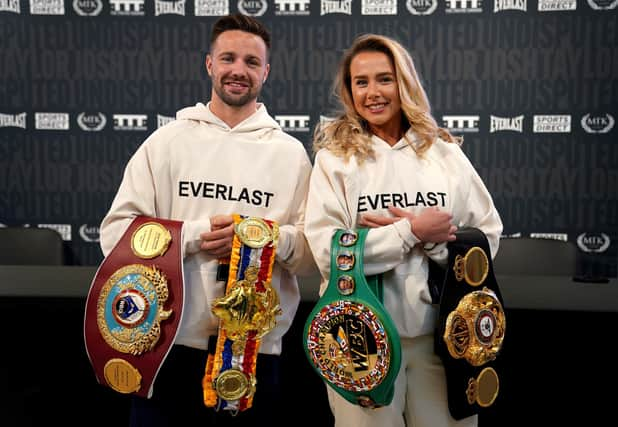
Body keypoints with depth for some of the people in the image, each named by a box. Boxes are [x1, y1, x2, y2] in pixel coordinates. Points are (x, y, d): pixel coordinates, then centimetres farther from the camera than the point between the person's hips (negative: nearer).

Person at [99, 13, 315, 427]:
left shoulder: (291, 153, 4)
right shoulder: (167, 140, 2)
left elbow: (313, 252, 3)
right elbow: (116, 234, -3)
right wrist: (196, 236, -15)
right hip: (172, 343, 0)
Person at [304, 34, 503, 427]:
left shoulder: (446, 154, 3)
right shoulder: (334, 158, -3)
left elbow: (488, 237, 2)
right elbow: (327, 252, -13)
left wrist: (430, 241, -14)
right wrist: (413, 231, -15)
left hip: (440, 331, 2)